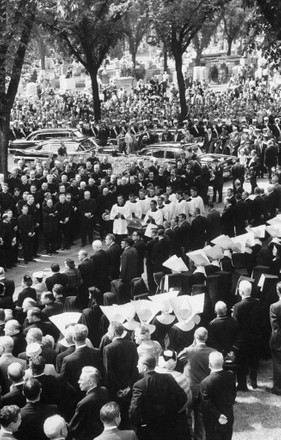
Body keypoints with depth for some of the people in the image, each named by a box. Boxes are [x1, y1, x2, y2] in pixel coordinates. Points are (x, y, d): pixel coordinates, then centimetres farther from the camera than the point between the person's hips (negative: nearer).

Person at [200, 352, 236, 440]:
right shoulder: (231, 376, -10)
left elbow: (208, 404, -21)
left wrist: (218, 416, -12)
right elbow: (233, 395, 2)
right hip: (229, 418, 4)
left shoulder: (205, 382, -24)